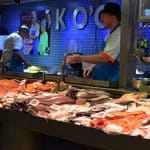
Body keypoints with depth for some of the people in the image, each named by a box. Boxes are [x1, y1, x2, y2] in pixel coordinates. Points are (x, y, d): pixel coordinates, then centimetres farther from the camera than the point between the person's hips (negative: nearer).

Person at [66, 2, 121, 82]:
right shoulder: (113, 33, 14)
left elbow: (105, 57, -26)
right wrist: (93, 66, 8)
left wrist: (80, 58, -20)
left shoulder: (118, 34, -19)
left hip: (112, 81, -9)